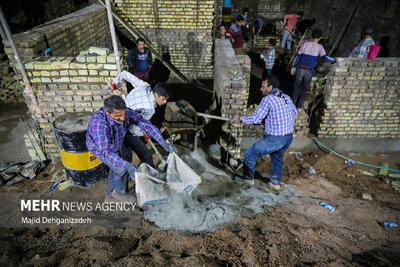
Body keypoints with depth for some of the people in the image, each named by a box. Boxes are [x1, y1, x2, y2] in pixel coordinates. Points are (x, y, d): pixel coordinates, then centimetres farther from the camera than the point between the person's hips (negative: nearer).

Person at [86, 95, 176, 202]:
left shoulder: (127, 112, -30)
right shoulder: (99, 123, -45)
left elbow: (146, 124, -23)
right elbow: (105, 152, -48)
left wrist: (164, 143, -31)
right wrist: (126, 165, -62)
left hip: (117, 143, 5)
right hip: (99, 147, -5)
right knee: (120, 168, -18)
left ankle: (111, 195, 31)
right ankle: (119, 191, 11)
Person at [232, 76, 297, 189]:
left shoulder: (268, 99, -15)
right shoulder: (286, 97, 8)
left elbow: (255, 119, -17)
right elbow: (294, 113, 24)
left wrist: (240, 118, -3)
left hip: (274, 139, -8)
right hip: (288, 138, 8)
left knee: (249, 155, 7)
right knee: (277, 158, 31)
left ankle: (248, 178, 25)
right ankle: (276, 182, 42)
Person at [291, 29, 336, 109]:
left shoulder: (304, 44, 3)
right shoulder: (319, 47, -2)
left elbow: (298, 57, 3)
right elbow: (326, 58, -7)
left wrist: (293, 66, 13)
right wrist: (334, 60, 12)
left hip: (300, 69, 1)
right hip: (309, 71, -1)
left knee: (297, 86, 16)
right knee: (304, 88, 14)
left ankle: (293, 102, 24)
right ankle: (300, 105, 22)